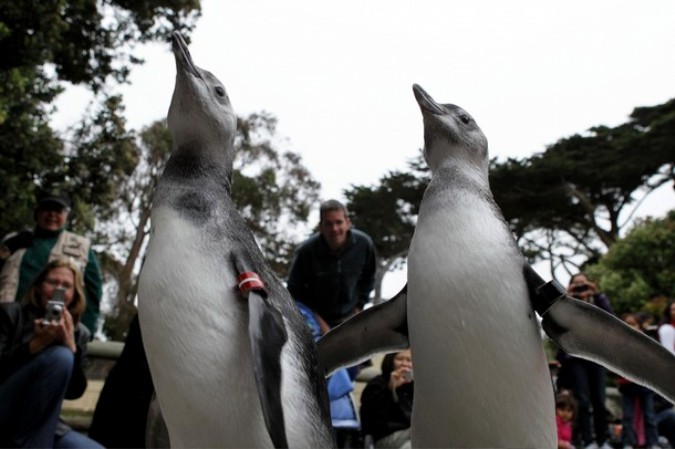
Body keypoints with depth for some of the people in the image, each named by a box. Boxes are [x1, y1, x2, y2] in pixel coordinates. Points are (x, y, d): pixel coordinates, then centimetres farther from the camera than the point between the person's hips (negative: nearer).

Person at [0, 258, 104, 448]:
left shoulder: (79, 333, 9)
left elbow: (74, 392, -1)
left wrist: (70, 345, -15)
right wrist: (35, 344, -22)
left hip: (40, 426, 4)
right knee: (59, 356, -26)